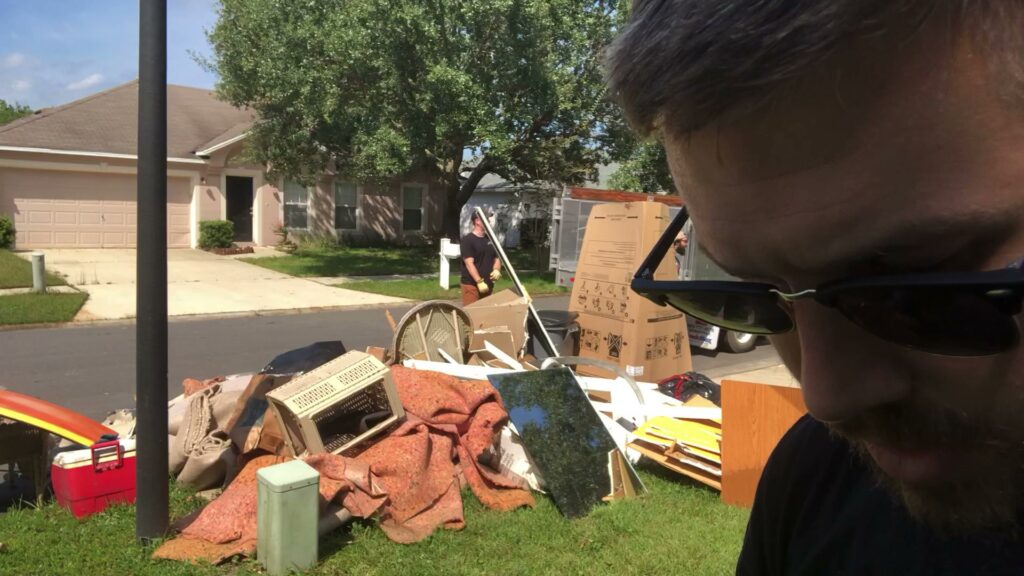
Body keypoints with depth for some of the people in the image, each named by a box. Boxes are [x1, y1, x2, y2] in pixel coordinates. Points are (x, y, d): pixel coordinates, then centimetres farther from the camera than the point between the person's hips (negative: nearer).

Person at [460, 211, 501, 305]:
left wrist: (496, 270, -3)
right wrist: (479, 281, -24)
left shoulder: (490, 239, 14)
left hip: (487, 285, 8)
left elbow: (497, 258, 19)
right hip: (471, 284, -7)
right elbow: (469, 263, -16)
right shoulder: (467, 240, -9)